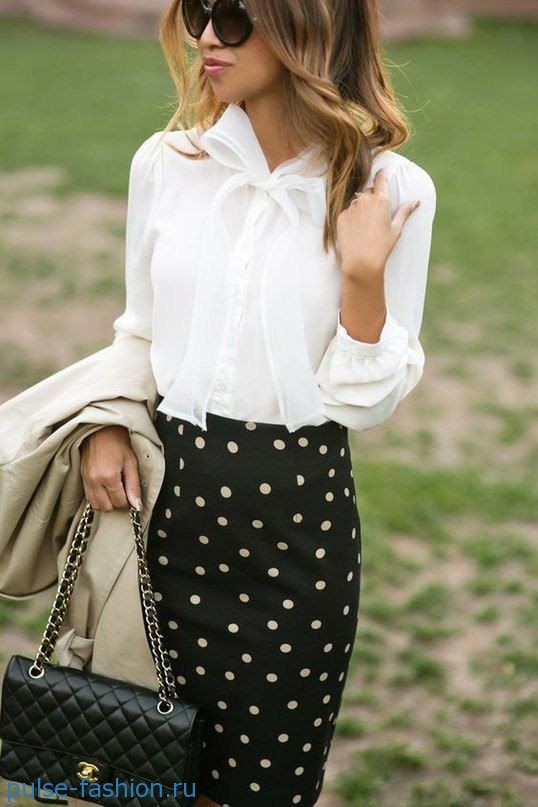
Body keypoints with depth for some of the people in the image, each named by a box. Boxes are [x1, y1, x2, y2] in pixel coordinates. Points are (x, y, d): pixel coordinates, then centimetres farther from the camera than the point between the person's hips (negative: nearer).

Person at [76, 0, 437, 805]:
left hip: (300, 511, -2)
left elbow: (368, 402, -7)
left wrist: (364, 275, -20)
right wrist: (107, 424, -4)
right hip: (171, 497, 3)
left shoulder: (392, 192, -8)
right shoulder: (165, 163, 0)